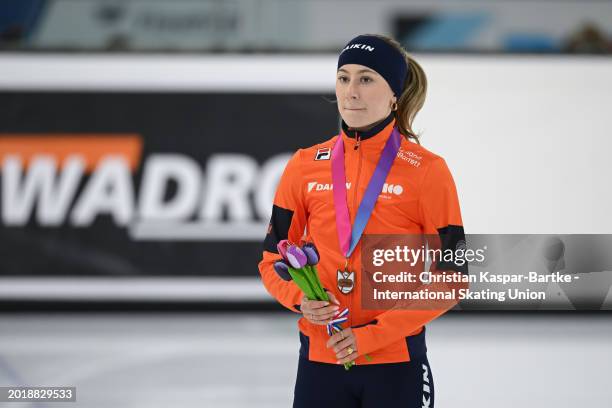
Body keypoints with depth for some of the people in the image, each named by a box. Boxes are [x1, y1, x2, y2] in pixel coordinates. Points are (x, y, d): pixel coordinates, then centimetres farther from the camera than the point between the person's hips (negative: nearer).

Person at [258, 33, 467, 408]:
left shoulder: (427, 171, -5)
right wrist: (302, 300, -10)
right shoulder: (305, 166, 4)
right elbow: (273, 260, 11)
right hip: (320, 362, 2)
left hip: (397, 365, -2)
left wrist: (375, 335, -13)